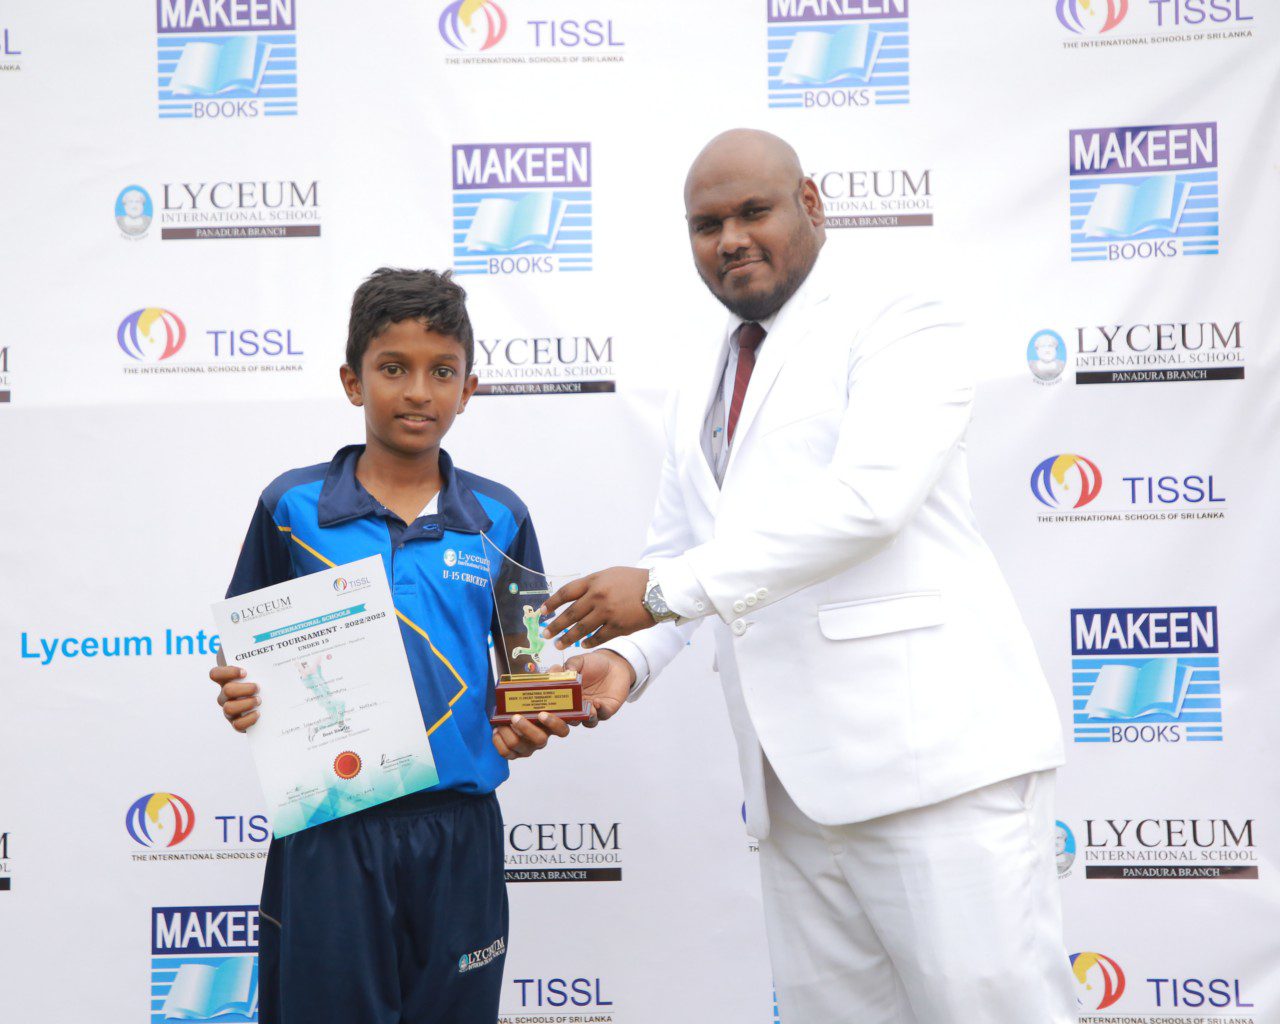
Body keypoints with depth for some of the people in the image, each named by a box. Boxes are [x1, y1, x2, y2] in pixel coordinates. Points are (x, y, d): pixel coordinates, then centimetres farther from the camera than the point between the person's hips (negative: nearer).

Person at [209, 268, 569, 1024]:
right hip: (327, 827, -1)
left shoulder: (499, 519, 4)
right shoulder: (292, 507, 0)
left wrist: (528, 716, -8)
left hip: (456, 822, 2)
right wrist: (242, 697, -14)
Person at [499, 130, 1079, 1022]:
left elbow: (866, 498, -18)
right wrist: (624, 658, -1)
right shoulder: (699, 398, 23)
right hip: (797, 786, 7)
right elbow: (674, 552, 21)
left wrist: (667, 590, -18)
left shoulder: (900, 330, -2)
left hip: (938, 756, -7)